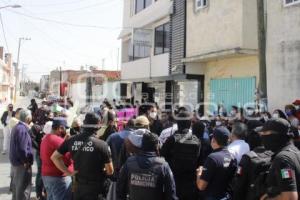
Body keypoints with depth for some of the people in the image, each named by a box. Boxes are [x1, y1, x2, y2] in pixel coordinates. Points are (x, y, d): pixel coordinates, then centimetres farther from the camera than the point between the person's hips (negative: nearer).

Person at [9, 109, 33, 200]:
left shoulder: (17, 127, 9)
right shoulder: (22, 129, -22)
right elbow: (22, 149, -27)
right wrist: (26, 161, -17)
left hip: (15, 161, 10)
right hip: (21, 163, -10)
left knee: (16, 186, 22)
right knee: (23, 188, 1)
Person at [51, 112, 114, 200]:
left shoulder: (71, 141, -5)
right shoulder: (102, 144, -18)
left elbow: (54, 157, 2)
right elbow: (110, 171, -13)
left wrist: (68, 172, 3)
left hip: (78, 186, 4)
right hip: (95, 187, -4)